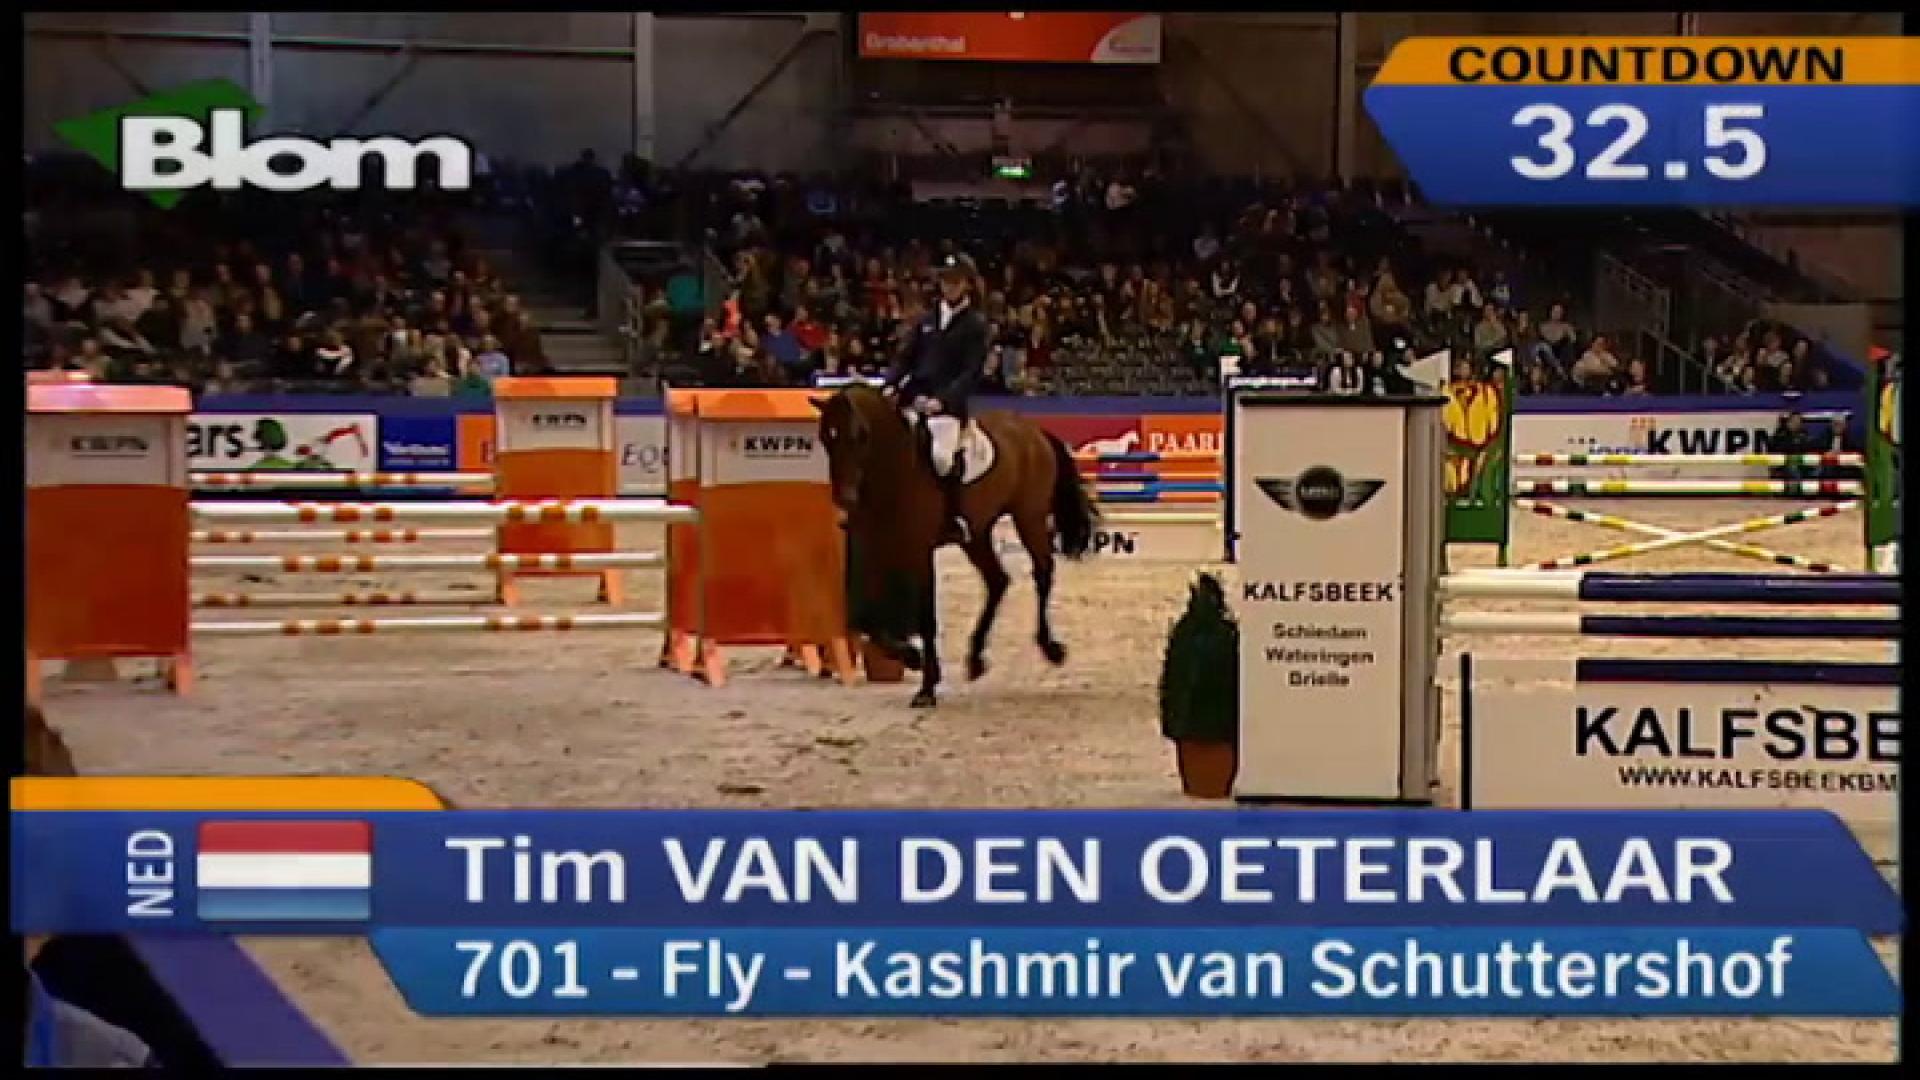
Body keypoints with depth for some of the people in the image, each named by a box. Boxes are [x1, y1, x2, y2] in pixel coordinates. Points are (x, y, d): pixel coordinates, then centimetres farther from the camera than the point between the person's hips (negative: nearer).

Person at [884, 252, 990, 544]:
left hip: (949, 402, -7)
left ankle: (956, 518, -16)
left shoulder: (976, 324, 0)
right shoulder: (928, 319, 16)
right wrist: (891, 385, -6)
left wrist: (942, 399, -22)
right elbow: (906, 357, 13)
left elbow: (972, 372, -9)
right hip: (915, 397, 7)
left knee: (942, 453, -29)